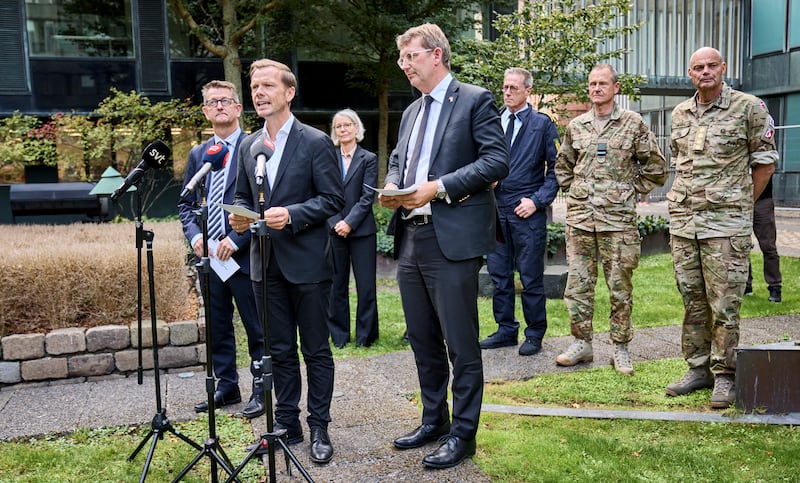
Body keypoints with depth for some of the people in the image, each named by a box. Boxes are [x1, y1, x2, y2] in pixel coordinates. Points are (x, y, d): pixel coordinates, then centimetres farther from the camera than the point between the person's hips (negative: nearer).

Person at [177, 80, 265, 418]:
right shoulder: (198, 155, 14)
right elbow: (186, 204, 17)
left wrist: (236, 239, -16)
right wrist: (195, 237, -1)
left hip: (244, 254, -6)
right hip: (209, 256, 6)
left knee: (257, 329, 4)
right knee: (217, 328, 14)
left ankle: (261, 390, 17)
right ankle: (226, 387, 27)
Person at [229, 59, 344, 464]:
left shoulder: (316, 142, -7)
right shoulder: (248, 146, 10)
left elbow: (333, 199, -9)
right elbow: (242, 196, 17)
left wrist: (291, 214, -22)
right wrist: (239, 215, -5)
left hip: (306, 263, -5)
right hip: (266, 263, 5)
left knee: (316, 351, 6)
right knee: (279, 351, 14)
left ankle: (319, 427, 18)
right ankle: (286, 423, 26)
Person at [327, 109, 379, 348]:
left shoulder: (368, 159, 3)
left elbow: (368, 197, -4)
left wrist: (349, 222, -14)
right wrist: (336, 222, -11)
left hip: (361, 230, -2)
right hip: (334, 229, 2)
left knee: (365, 284, 1)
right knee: (337, 284, 6)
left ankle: (365, 335, 11)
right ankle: (339, 335, 16)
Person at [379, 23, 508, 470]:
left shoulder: (475, 100, -3)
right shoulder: (411, 112, 20)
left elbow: (497, 161, -12)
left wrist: (439, 188, -19)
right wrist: (392, 188, 1)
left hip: (453, 239, -8)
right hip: (411, 238, 8)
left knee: (461, 344, 0)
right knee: (423, 341, 16)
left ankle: (463, 434, 12)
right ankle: (434, 421, 31)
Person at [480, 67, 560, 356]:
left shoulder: (542, 123, -1)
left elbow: (556, 168, -2)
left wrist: (537, 200, -11)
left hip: (528, 212, -4)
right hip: (497, 209, 5)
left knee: (531, 278, 3)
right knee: (499, 274, 10)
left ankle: (535, 335, 15)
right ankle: (506, 330, 22)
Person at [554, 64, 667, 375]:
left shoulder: (633, 124, 2)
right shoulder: (576, 126, 11)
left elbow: (655, 168, 7)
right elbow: (562, 166, 25)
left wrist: (630, 191, 3)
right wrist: (575, 190, 13)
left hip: (618, 218, -3)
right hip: (579, 218, 3)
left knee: (620, 286, 3)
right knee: (577, 283, 5)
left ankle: (621, 349, 14)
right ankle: (582, 343, 17)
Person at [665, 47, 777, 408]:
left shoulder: (749, 107, -2)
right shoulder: (679, 114, 12)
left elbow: (765, 163, 1)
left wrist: (739, 204, 2)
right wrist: (686, 198, 15)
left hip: (726, 224, -5)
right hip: (683, 220, 5)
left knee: (724, 304, -3)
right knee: (692, 300, 10)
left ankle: (724, 375, 9)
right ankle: (699, 368, 21)